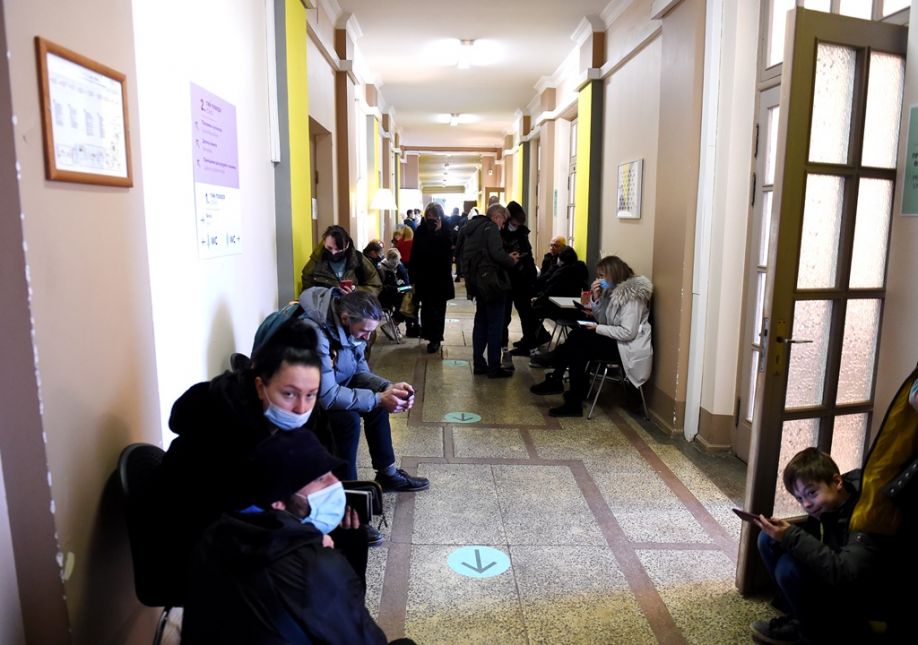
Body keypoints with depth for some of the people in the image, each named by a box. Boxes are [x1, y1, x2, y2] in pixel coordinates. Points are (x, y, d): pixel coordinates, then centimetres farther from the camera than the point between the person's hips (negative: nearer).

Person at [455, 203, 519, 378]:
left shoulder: (470, 227, 14)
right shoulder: (491, 228, -12)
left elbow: (459, 251, 16)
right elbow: (497, 254, -23)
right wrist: (511, 261, -6)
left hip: (475, 282, 9)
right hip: (491, 282, -9)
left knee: (480, 322, 17)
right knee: (495, 325, -2)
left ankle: (478, 363, 22)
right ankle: (494, 368, 3)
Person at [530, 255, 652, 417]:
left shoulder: (631, 295, -19)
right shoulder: (613, 290, 8)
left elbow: (628, 332, -25)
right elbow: (602, 320, 6)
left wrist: (597, 329, -18)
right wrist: (596, 298, -8)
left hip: (629, 348, -9)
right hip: (616, 340, 9)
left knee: (578, 338, -17)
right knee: (577, 347, -10)